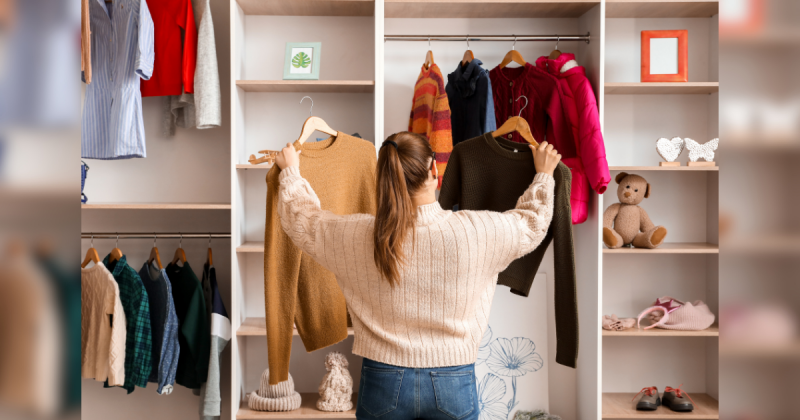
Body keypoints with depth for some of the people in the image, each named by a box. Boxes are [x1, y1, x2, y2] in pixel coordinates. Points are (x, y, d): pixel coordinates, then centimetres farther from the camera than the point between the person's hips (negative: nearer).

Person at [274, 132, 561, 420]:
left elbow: (300, 219, 8)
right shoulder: (476, 231, -14)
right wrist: (544, 174, 25)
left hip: (384, 382, 1)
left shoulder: (355, 236, -12)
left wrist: (290, 170, 26)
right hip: (452, 384, 0)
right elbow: (531, 224, 7)